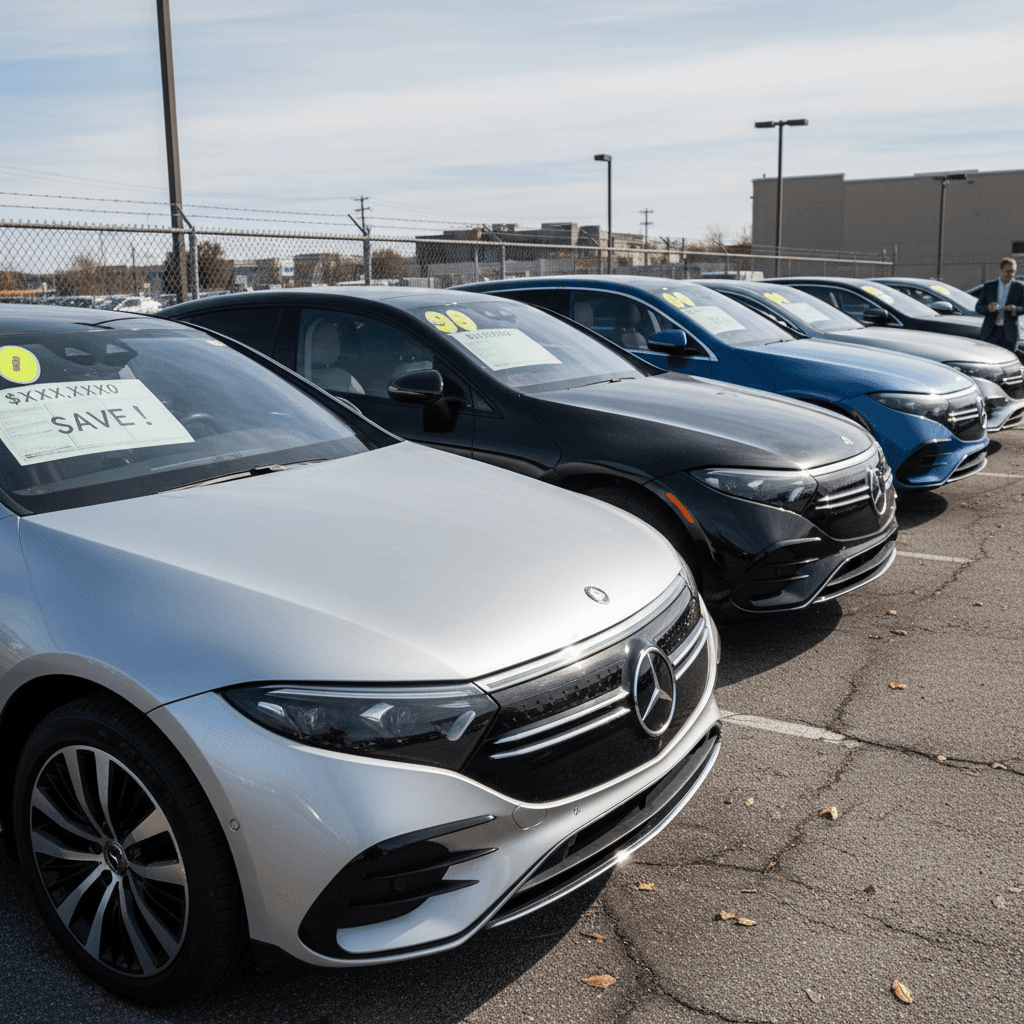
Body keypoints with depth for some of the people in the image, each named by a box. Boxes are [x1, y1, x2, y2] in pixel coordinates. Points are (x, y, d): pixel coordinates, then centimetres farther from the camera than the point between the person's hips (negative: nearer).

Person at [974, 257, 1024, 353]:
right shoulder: (989, 286, 7)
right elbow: (977, 308, 6)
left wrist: (1014, 309, -19)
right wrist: (988, 308, -17)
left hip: (1010, 333, 0)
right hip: (991, 332, 0)